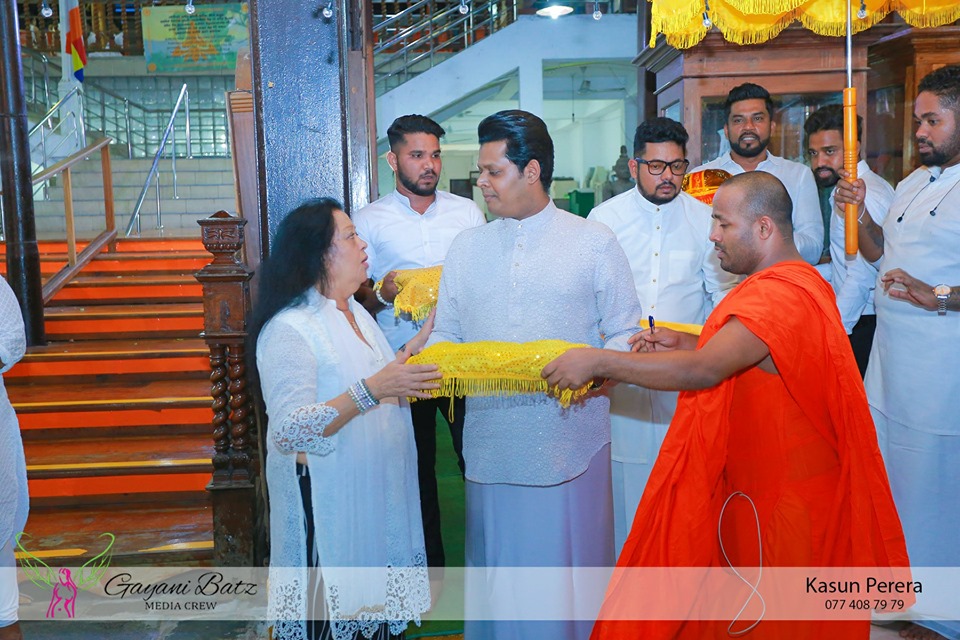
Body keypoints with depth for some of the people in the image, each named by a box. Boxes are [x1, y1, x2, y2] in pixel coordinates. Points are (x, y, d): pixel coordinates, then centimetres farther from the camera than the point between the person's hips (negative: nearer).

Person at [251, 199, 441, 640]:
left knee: (374, 603, 16)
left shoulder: (356, 313, 11)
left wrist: (423, 337, 11)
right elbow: (288, 431, -26)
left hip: (376, 496, 8)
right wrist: (371, 389, -33)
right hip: (327, 502, -8)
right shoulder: (289, 329, -18)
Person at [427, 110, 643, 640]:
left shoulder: (594, 243, 3)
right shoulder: (466, 247, 13)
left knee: (569, 563, 6)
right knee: (496, 564, 11)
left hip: (572, 441, -2)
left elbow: (627, 334, 2)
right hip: (492, 444, 3)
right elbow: (446, 333, 14)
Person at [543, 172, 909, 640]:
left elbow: (705, 371, -36)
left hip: (785, 498, -10)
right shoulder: (800, 280, 12)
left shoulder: (777, 296, -25)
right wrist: (686, 343, 4)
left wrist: (598, 362, -32)